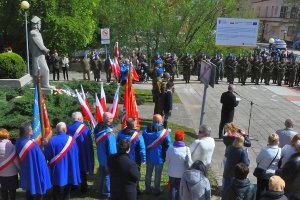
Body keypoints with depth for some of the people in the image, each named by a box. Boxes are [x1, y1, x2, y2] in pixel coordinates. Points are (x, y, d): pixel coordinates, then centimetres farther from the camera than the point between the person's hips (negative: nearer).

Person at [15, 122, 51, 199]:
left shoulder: (18, 142, -7)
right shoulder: (32, 145, -29)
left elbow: (19, 159, 6)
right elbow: (40, 161, -23)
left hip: (25, 173, 7)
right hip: (35, 174, -7)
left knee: (29, 194, 23)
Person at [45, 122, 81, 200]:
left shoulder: (52, 140, -14)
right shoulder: (71, 139, -15)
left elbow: (47, 155, -5)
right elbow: (76, 154, -6)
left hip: (56, 168, 0)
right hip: (69, 168, 0)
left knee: (56, 188, 18)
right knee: (67, 188, 18)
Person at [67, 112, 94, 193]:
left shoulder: (69, 127, -2)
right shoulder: (84, 127, -15)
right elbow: (89, 142, -14)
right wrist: (90, 152, -3)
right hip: (83, 152, -4)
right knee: (83, 169, 8)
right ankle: (83, 188, 15)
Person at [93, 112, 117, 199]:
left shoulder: (98, 128, -6)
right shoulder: (109, 133, -31)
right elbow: (112, 149, -25)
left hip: (101, 157, 8)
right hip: (108, 158, -8)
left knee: (102, 174, 24)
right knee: (108, 175, 11)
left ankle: (102, 190, 40)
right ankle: (107, 193, 27)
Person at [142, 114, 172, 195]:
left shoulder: (146, 129, -8)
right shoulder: (164, 132, -18)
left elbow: (143, 142, 1)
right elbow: (168, 145, -12)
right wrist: (167, 156, 3)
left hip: (149, 156, 3)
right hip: (159, 157, -3)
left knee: (148, 173, 17)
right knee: (158, 174, 12)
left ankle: (148, 189, 30)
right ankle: (157, 190, 25)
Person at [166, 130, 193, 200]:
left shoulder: (170, 148, -16)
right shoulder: (186, 149, -23)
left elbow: (167, 161, -3)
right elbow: (189, 163, -15)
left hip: (172, 172, 2)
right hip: (182, 173, -1)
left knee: (173, 188, 20)